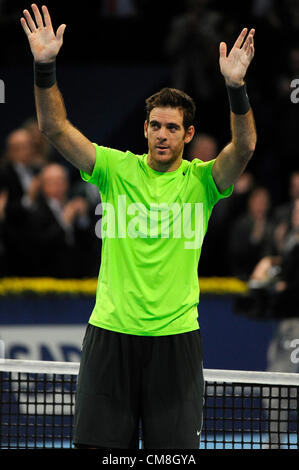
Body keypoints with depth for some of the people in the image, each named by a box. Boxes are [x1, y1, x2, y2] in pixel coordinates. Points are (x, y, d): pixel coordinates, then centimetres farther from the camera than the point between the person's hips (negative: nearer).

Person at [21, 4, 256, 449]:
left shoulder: (200, 179, 0)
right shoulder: (117, 169, 3)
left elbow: (244, 147, -18)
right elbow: (55, 128, -5)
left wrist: (236, 87, -34)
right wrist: (45, 66, -19)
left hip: (176, 336, -1)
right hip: (111, 330, 1)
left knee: (175, 446, 3)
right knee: (99, 442, 5)